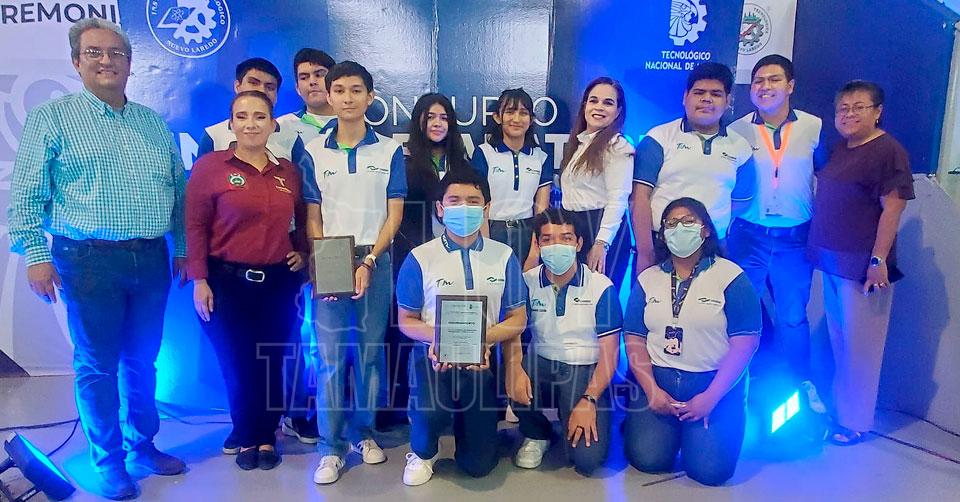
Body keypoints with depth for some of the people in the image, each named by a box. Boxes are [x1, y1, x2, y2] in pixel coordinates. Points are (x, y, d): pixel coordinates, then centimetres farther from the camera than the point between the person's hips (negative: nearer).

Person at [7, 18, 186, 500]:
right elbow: (26, 195, -2)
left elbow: (179, 190, 15)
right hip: (89, 261, -3)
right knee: (97, 365, 5)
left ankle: (142, 447, 29)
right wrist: (35, 253, -9)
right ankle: (109, 462, 20)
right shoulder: (52, 118, 1)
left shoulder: (154, 123, 13)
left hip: (151, 260, 4)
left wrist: (184, 247, 11)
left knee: (143, 360, 13)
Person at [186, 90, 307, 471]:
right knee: (236, 364, 7)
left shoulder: (289, 172, 7)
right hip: (227, 282, -2)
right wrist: (199, 281, -9)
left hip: (278, 283, 3)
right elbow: (196, 226, -5)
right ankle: (245, 438, 28)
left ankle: (267, 436, 29)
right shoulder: (210, 166, -3)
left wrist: (301, 253, 5)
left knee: (273, 363, 10)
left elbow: (303, 221, 20)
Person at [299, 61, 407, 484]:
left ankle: (364, 433, 22)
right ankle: (331, 447, 9)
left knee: (371, 350, 6)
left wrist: (368, 261, -10)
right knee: (330, 354, -1)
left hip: (375, 260, 0)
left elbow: (394, 214, 0)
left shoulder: (389, 151, 3)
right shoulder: (313, 152, 6)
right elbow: (312, 218, 5)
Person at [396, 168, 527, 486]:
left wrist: (482, 338, -16)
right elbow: (407, 320, 2)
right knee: (431, 411, -35)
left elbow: (518, 320, 3)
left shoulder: (504, 257, 1)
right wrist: (438, 338, -19)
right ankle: (422, 452, 4)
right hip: (433, 355, -1)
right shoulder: (420, 259, -4)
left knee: (478, 465, 3)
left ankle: (465, 421, 39)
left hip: (482, 361, 2)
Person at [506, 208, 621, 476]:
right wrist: (515, 368, -27)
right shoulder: (527, 282, 0)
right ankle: (537, 434, 3)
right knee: (508, 383, -32)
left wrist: (589, 400, -18)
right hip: (541, 364, 3)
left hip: (585, 370, -2)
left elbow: (609, 352, -6)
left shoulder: (601, 287, -7)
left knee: (587, 458, -22)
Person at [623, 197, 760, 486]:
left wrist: (711, 397, -15)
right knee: (648, 460, -14)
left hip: (715, 384, -2)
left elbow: (745, 343, -9)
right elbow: (634, 339, 3)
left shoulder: (731, 277, -4)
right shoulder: (647, 279, 7)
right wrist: (651, 389, -10)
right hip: (656, 381, 2)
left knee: (709, 469, -15)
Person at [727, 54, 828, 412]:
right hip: (748, 236, 0)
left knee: (793, 316, 12)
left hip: (796, 238, 0)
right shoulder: (737, 131, -2)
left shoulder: (814, 127, -1)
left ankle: (803, 384, 31)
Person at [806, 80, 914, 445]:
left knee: (859, 344, 2)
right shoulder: (839, 150, 12)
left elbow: (892, 208, -17)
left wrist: (879, 259, -21)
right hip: (832, 261, 8)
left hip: (862, 265, -8)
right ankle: (839, 406, 32)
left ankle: (856, 421, 15)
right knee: (838, 340, 17)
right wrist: (819, 248, 15)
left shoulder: (888, 151, -11)